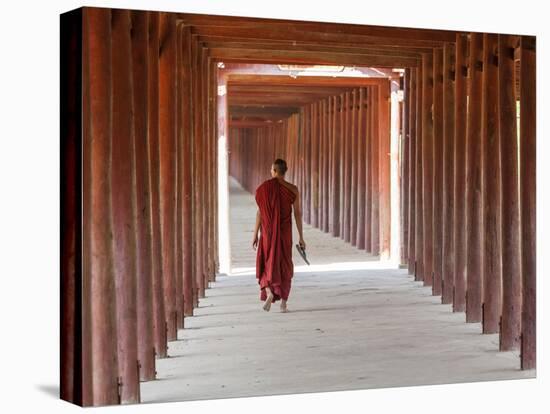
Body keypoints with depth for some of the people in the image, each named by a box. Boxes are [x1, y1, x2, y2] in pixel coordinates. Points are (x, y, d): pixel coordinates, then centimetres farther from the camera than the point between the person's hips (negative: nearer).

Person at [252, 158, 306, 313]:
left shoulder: (264, 187, -6)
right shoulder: (293, 189, -3)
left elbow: (260, 212, -8)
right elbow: (297, 214, -3)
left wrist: (255, 234, -1)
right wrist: (301, 237, 2)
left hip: (268, 232, -1)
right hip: (285, 232, 1)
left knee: (266, 264, 13)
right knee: (284, 266, 11)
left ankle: (268, 293, -12)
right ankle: (283, 303, 6)